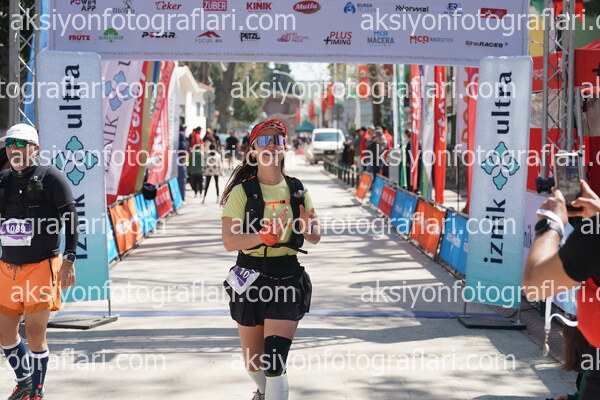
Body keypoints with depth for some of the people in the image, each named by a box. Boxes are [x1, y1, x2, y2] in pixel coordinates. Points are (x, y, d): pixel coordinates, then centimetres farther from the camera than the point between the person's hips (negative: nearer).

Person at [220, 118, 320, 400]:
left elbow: (314, 238, 11)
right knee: (253, 360, 15)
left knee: (275, 361, -13)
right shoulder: (241, 192, -5)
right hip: (251, 277, 0)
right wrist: (266, 236, -29)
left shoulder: (298, 191, 5)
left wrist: (307, 228, -12)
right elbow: (229, 242, -14)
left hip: (288, 277, 0)